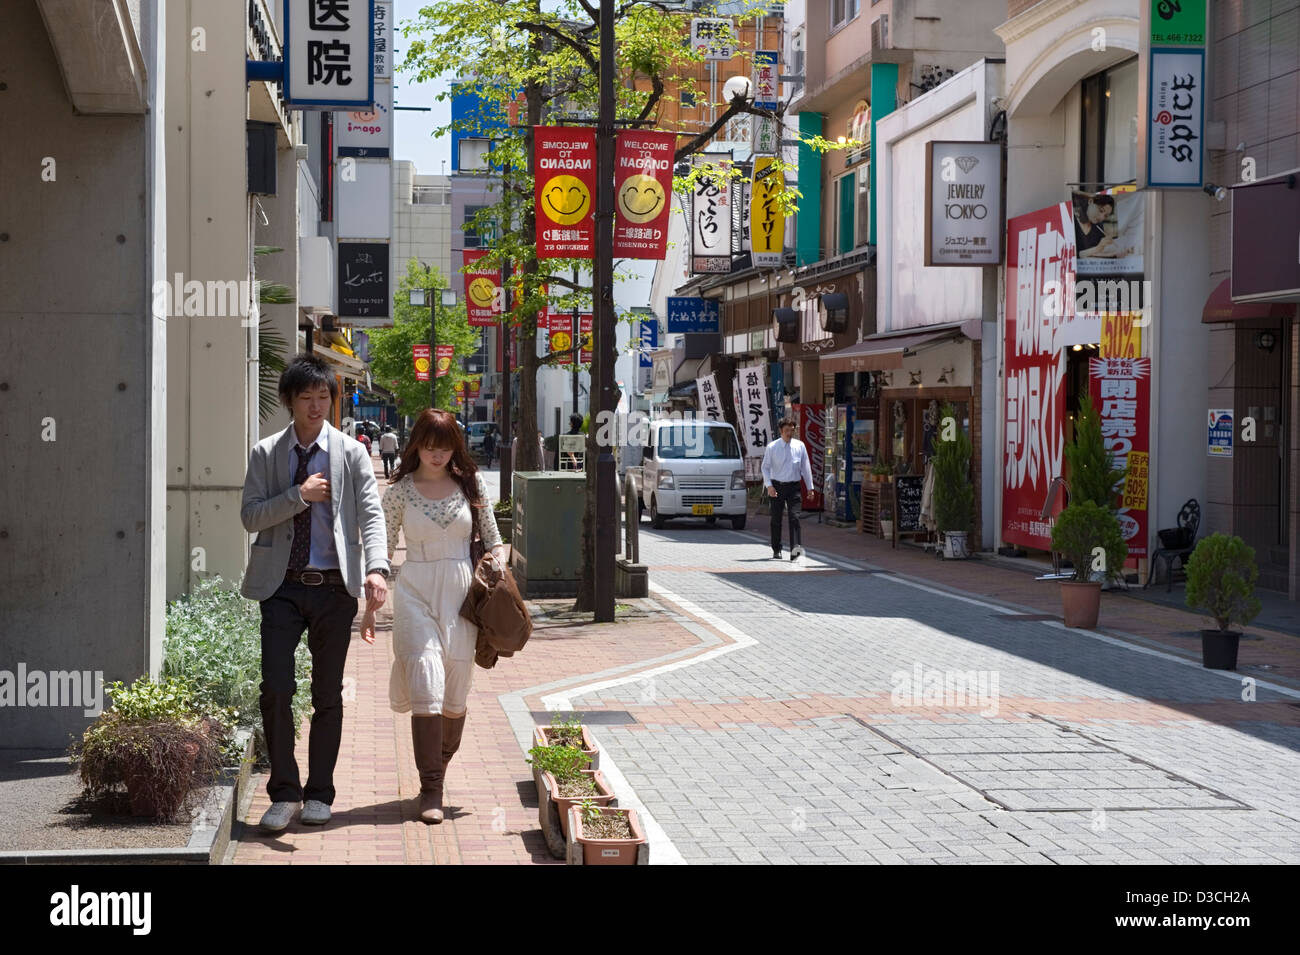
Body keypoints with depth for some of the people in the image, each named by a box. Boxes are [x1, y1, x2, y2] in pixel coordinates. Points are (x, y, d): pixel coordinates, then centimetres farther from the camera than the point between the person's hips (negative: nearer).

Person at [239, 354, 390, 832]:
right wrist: (299, 495, -14)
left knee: (328, 695, 6)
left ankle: (319, 794, 17)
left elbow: (371, 514, -6)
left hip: (334, 586, 0)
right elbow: (250, 516, 0)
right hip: (282, 584, 0)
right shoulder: (266, 453, 6)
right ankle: (284, 792, 4)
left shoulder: (351, 454, 3)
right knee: (275, 689, -8)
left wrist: (377, 567, -22)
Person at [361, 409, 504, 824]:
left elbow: (493, 540, 12)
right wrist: (370, 608, 6)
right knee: (426, 685, -14)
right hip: (415, 592, -2)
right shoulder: (400, 490, 3)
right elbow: (382, 549, 8)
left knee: (455, 695, 6)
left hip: (461, 593, 2)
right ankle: (431, 791, -12)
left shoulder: (471, 484, 6)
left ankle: (436, 771, 28)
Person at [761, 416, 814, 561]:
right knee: (776, 520, 6)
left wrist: (810, 487, 7)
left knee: (794, 517, -12)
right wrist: (769, 485, -11)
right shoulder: (772, 447, -1)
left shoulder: (800, 446, 4)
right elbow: (765, 467, 1)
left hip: (793, 487, 0)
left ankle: (795, 550, -21)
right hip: (776, 486, 0)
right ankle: (776, 550, 18)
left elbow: (805, 467, 9)